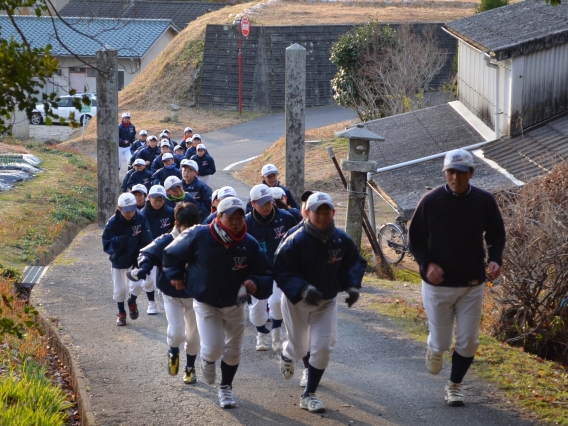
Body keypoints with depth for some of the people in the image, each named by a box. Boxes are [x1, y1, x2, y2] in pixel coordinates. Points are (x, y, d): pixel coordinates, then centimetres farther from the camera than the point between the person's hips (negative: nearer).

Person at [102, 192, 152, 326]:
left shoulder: (141, 219, -15)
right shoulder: (112, 223, -18)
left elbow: (147, 241, -9)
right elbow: (107, 245, -18)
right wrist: (119, 241, -38)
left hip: (135, 260, 0)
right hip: (118, 261, 0)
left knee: (136, 285, -17)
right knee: (119, 290, 9)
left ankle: (132, 302, 18)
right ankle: (121, 313, 36)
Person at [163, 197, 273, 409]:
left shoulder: (250, 245, -16)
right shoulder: (199, 236, -22)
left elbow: (265, 275, -7)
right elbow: (172, 253, -3)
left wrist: (256, 284, -26)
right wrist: (175, 275, -4)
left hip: (234, 304, 3)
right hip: (205, 303, -3)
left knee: (233, 351, 13)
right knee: (213, 349, -14)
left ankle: (226, 387, 39)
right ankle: (208, 360, 26)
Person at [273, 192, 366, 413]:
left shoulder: (342, 240, -11)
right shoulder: (296, 241, -24)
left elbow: (354, 263, 5)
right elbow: (280, 271, -22)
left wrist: (352, 286, -12)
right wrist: (303, 289, -35)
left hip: (327, 302, 3)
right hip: (296, 301, -2)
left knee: (323, 347, -7)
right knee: (300, 349, 12)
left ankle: (309, 395, 10)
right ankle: (287, 353, 53)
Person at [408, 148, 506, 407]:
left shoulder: (485, 201, -3)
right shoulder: (431, 201, -8)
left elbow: (496, 235, 10)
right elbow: (415, 238, -1)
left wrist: (495, 259, -10)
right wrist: (427, 264, -18)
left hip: (472, 285, 2)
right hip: (437, 284, -2)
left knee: (468, 342, 5)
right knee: (441, 341, 5)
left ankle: (454, 386, 25)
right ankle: (434, 349, 42)